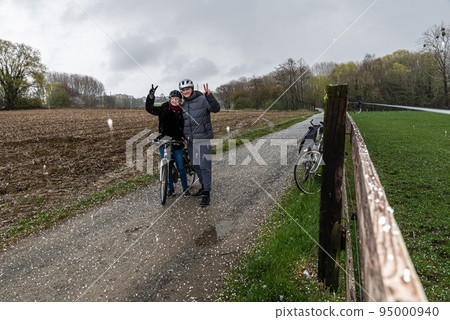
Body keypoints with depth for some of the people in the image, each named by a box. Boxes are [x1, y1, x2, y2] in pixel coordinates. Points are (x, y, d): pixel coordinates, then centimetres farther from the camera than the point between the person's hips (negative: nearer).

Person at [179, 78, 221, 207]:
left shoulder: (202, 99, -7)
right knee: (195, 165, 15)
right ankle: (203, 187, 31)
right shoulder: (183, 105, 12)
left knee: (205, 166, -7)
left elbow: (216, 108, -24)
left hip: (203, 139, -7)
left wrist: (209, 96, -38)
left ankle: (207, 194, 1)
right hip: (190, 140, 7)